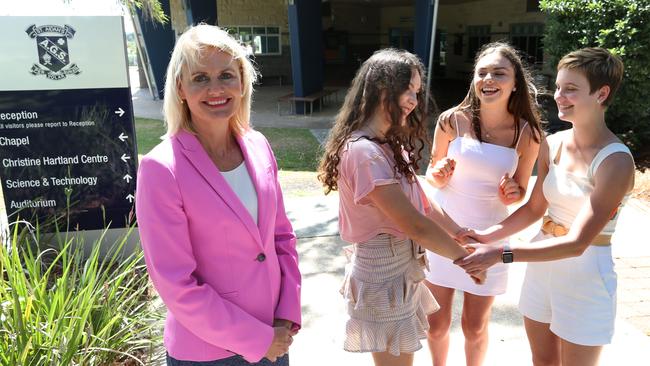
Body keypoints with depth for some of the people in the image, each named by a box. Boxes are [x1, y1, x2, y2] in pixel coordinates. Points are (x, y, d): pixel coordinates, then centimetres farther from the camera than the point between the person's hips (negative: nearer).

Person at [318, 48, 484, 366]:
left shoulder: (390, 145, 8)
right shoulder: (363, 152, -24)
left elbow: (421, 205, 9)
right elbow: (414, 224, -24)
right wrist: (467, 258, -13)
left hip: (403, 271, 9)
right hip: (384, 277, -9)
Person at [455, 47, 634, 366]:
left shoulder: (616, 161, -22)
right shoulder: (553, 144, -3)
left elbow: (577, 243, -27)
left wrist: (502, 254, -33)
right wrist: (488, 235, -7)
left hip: (586, 274, -5)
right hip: (543, 262, 6)